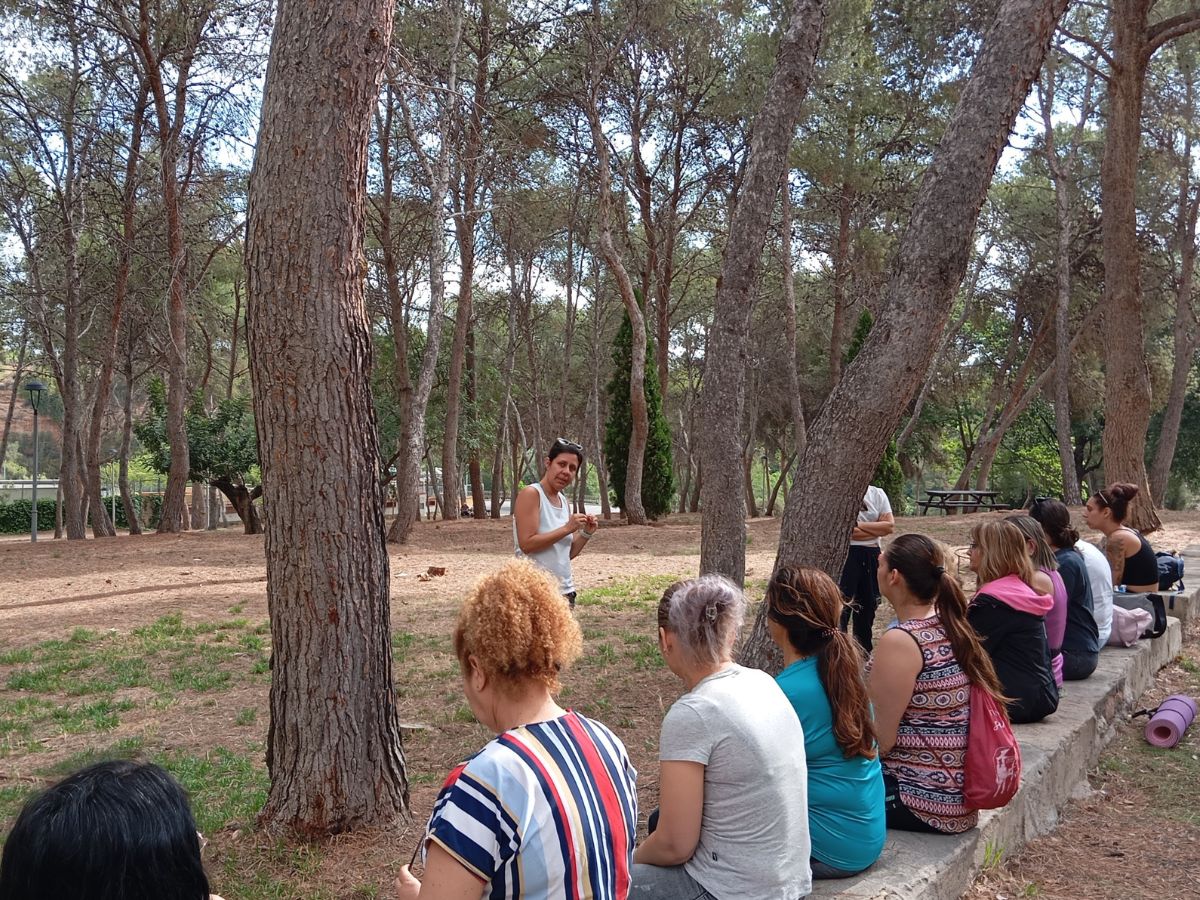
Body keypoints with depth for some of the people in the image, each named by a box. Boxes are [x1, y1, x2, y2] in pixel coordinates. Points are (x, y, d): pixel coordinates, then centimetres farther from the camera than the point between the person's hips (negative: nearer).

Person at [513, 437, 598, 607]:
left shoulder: (565, 502, 13)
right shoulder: (531, 494, -9)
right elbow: (527, 544, -19)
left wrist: (586, 533, 2)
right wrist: (566, 528, -19)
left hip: (564, 590, 8)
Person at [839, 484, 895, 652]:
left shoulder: (877, 494, 5)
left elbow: (890, 526, -4)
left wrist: (859, 525, -14)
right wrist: (876, 528, -14)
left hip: (871, 556, 5)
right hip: (845, 554, -5)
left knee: (868, 604, 15)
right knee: (842, 605, -3)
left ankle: (863, 654, 30)